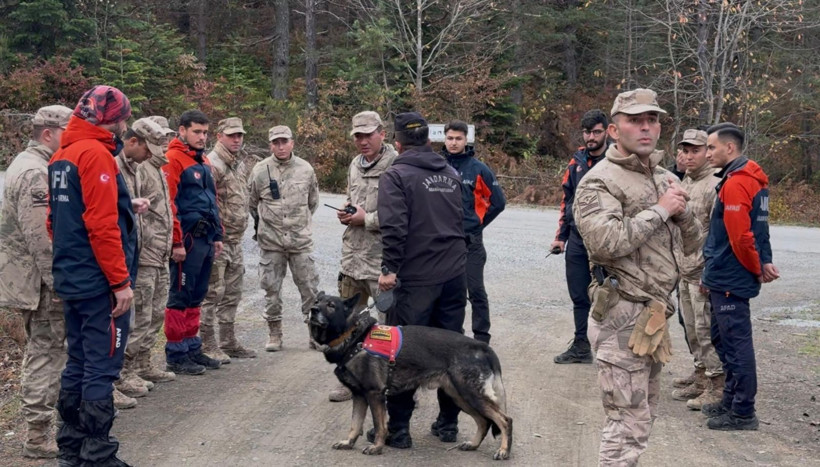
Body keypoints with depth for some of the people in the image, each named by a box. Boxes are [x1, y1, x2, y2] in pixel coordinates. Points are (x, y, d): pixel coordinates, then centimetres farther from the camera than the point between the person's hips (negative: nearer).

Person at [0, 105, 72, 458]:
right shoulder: (37, 173, -18)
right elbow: (42, 237, -24)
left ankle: (37, 426, 26)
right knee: (47, 353, -6)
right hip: (41, 281, -11)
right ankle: (38, 436, -2)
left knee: (40, 351, 17)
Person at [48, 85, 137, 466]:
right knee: (101, 370, -4)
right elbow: (102, 225, -21)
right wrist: (121, 281, -18)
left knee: (78, 365, 14)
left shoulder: (60, 158, 14)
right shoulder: (96, 155, -15)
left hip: (71, 280, 9)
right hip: (100, 283, -9)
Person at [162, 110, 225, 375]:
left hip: (205, 238, 9)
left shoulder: (203, 161, 18)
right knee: (180, 297, -3)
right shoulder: (173, 159, -10)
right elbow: (169, 204, -17)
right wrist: (176, 243, -20)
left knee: (196, 296, 14)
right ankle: (175, 356, 3)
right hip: (187, 239, -9)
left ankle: (192, 349, 21)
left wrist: (217, 236, 19)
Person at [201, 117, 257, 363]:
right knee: (213, 292, -4)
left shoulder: (240, 164, 16)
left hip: (236, 240, 9)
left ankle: (228, 342, 23)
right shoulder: (212, 164, -14)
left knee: (232, 293, 14)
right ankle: (208, 345, 2)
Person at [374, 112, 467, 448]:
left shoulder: (397, 175, -8)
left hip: (416, 278, -6)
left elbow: (394, 227, -18)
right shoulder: (451, 173, 12)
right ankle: (448, 422, 18)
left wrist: (389, 268, -16)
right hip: (454, 274, 6)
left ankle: (398, 427, 7)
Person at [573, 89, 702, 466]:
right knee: (629, 420, -7)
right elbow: (605, 242, -27)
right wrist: (660, 210, -18)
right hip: (623, 315, -9)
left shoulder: (666, 179, 14)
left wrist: (682, 212, -5)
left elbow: (691, 244, 16)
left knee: (642, 414, 17)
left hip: (654, 313, 9)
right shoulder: (600, 181, -11)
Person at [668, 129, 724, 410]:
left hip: (703, 272, -9)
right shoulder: (684, 184, 15)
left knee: (706, 328, -6)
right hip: (684, 271, 9)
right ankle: (701, 375, 29)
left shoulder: (714, 186, -14)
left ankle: (717, 386, 0)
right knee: (692, 327, 17)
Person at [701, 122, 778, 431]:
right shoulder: (749, 179, 14)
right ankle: (731, 402, 28)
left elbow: (740, 237, -22)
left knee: (736, 343, -4)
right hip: (726, 277, 10)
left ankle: (743, 413, 3)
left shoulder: (735, 185, -19)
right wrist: (764, 262, 4)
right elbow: (754, 229, 15)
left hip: (730, 279, -10)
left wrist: (757, 269, -9)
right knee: (723, 338, 18)